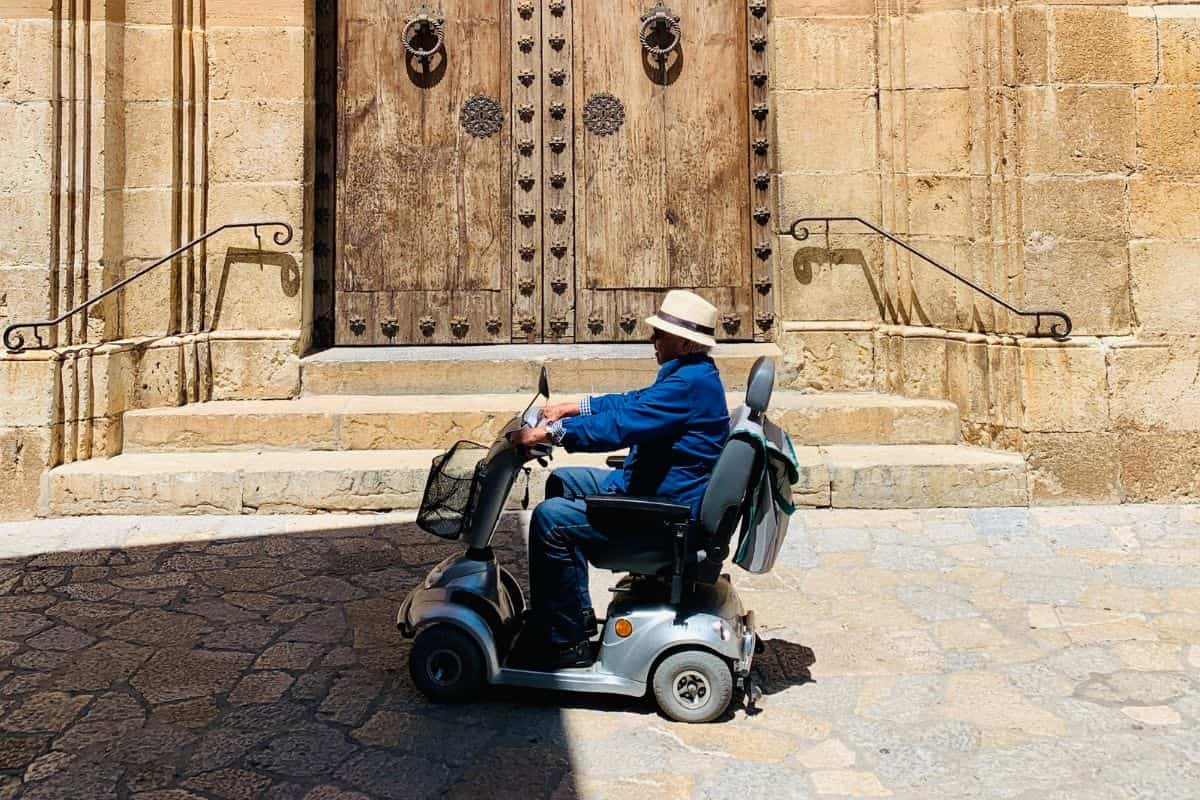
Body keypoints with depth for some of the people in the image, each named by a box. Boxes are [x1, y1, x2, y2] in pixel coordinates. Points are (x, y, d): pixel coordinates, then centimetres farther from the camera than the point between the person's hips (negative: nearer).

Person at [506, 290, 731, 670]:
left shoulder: (689, 384, -24)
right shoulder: (692, 374, 10)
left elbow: (621, 425, -30)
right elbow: (633, 401, 21)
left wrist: (551, 432, -26)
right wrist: (573, 407, 14)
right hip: (647, 485, 12)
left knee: (550, 518, -19)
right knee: (561, 481, 20)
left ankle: (567, 641, -7)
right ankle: (574, 613, 20)